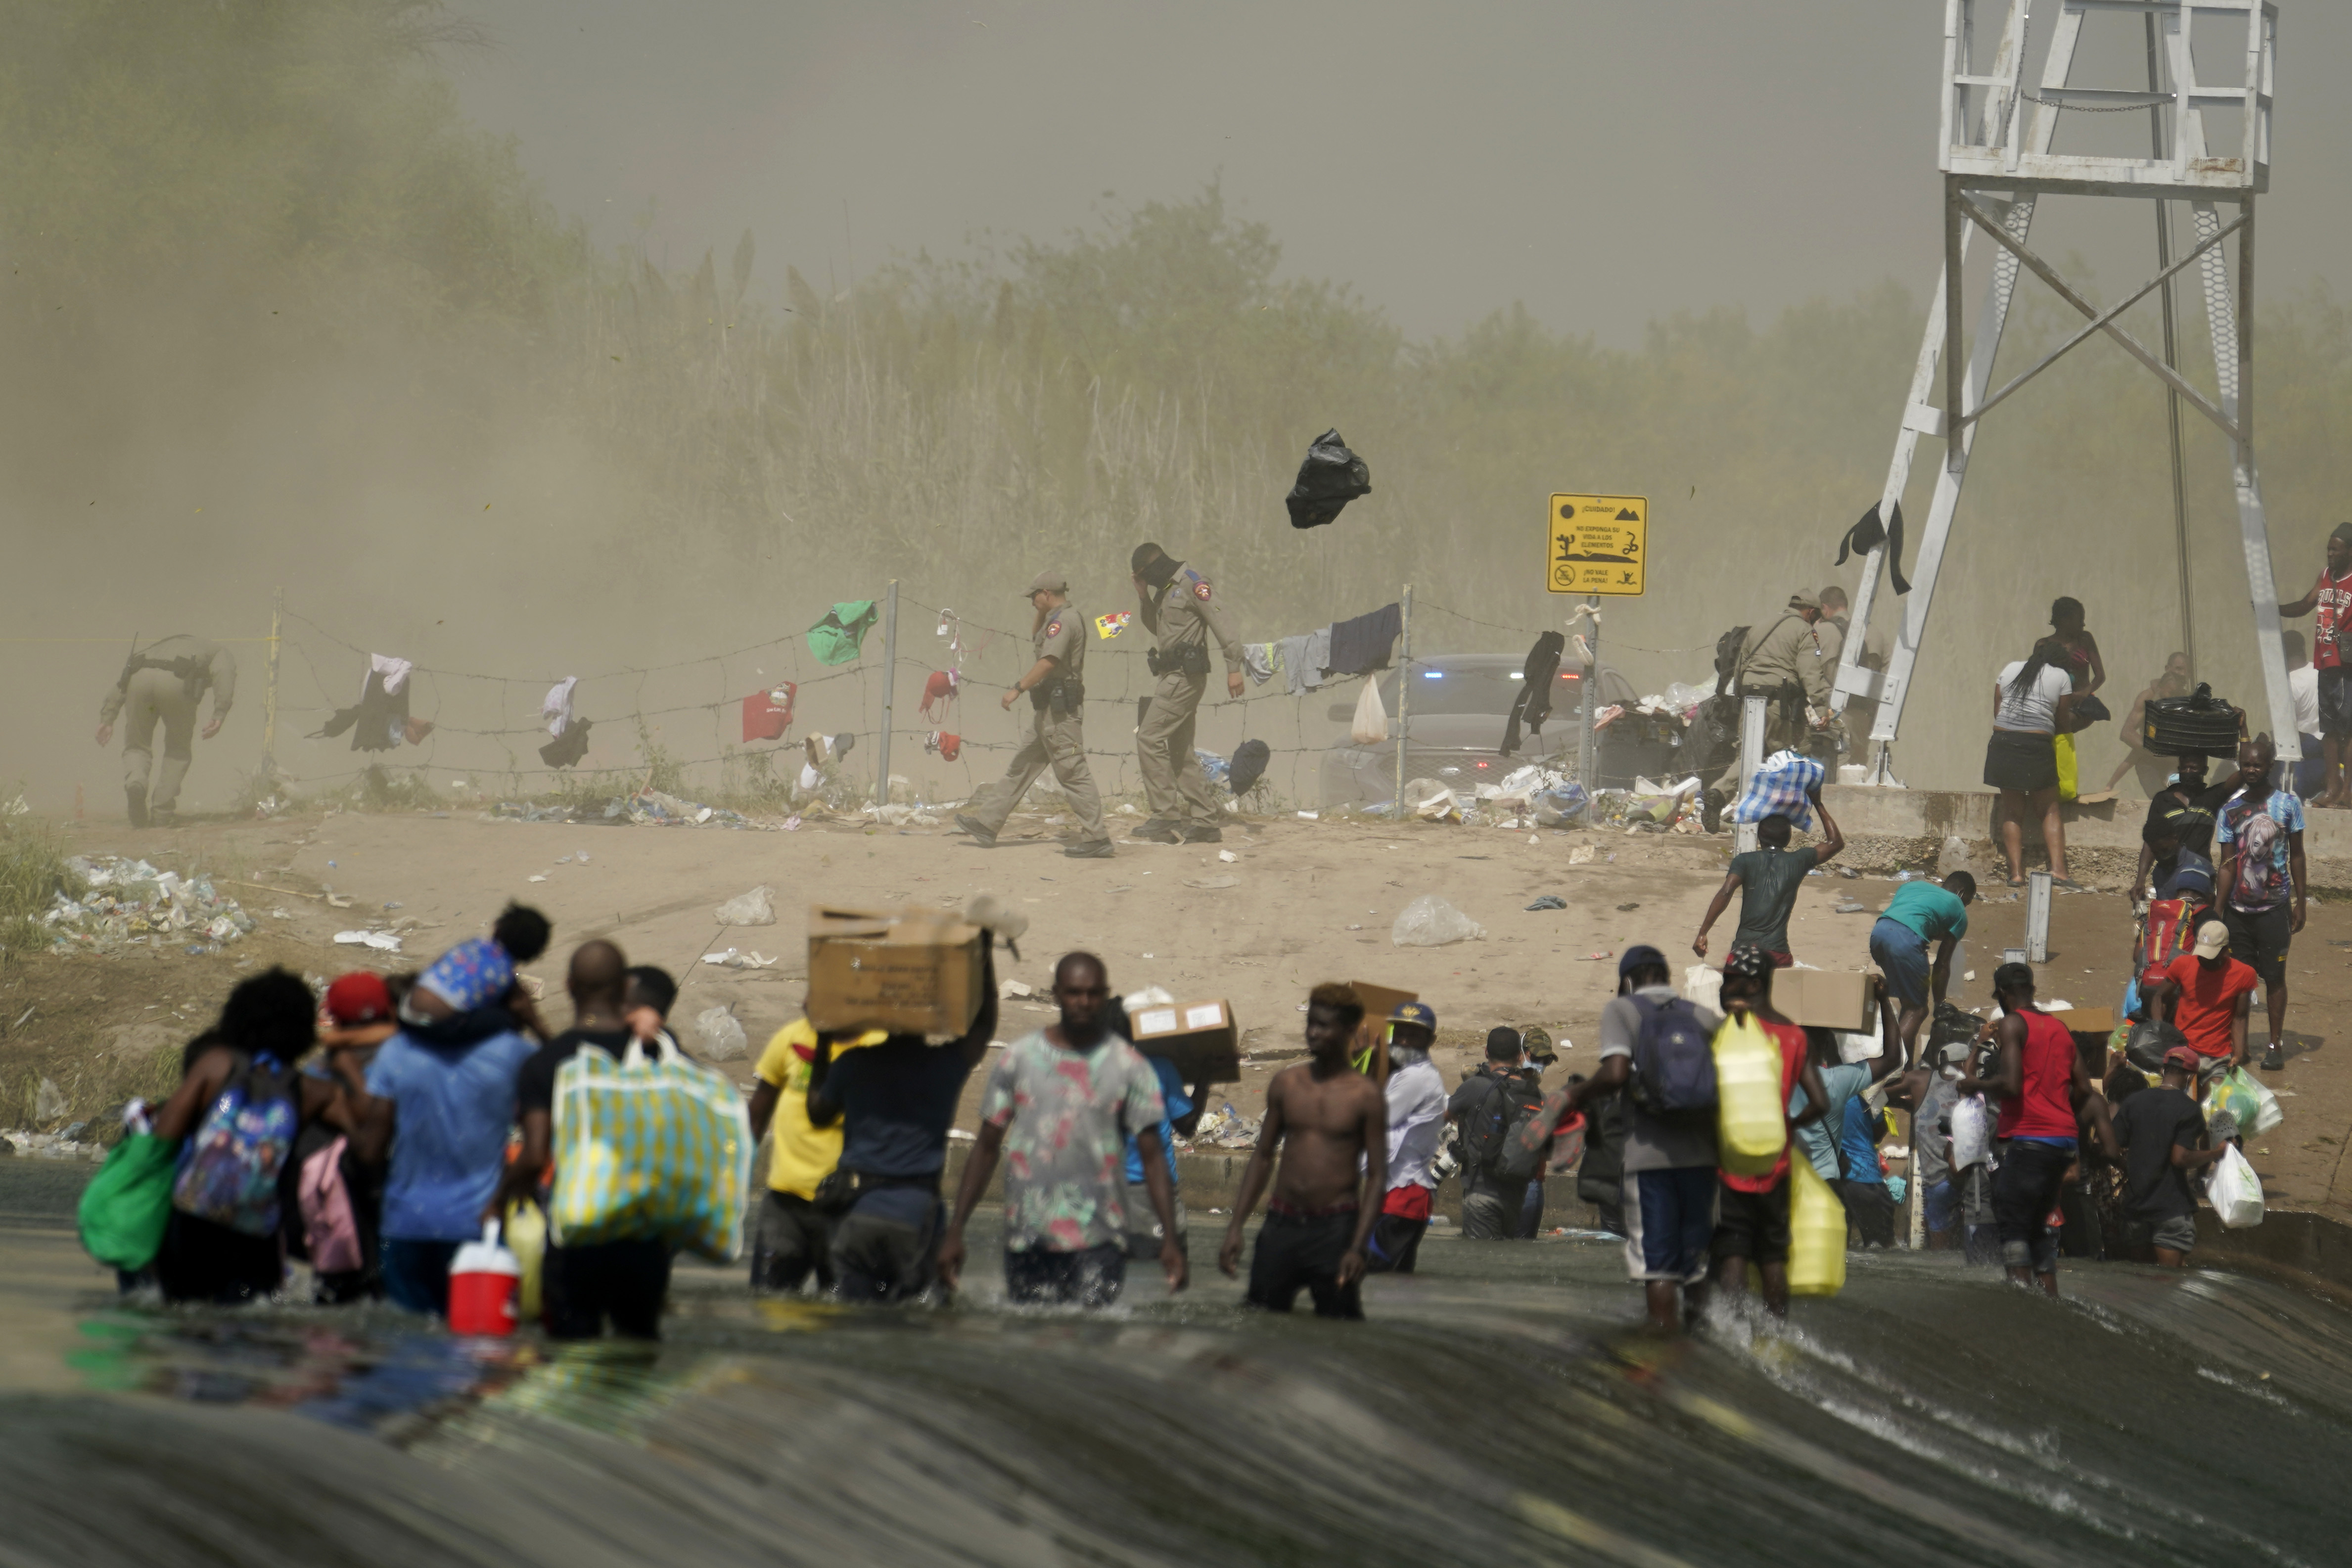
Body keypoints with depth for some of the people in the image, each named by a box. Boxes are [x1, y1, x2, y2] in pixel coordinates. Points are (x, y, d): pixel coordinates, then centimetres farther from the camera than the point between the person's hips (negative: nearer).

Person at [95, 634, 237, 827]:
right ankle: (161, 812, 9)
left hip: (139, 680, 3)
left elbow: (121, 683, 27)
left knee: (137, 748, 17)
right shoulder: (220, 654, 33)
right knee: (179, 750, 20)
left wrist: (107, 719, 16)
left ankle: (135, 782, -15)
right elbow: (223, 674, 7)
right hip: (177, 683, -3)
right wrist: (219, 715, -5)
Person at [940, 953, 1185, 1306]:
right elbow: (987, 1148, 12)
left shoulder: (1130, 1068, 5)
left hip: (1098, 1239, -2)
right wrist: (955, 1231, 7)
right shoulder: (1019, 1058, 9)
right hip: (1027, 1236, 2)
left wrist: (1170, 1238, -6)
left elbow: (1153, 1155, 4)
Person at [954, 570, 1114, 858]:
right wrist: (1042, 615, 19)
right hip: (1048, 708, 11)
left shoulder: (1063, 620, -14)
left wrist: (1018, 689, -25)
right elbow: (1035, 639, 34)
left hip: (1060, 710, -11)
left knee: (1073, 773, -11)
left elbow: (1048, 662, -25)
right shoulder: (1064, 618, 18)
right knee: (1020, 769, 15)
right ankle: (987, 824, 20)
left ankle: (1096, 839, -13)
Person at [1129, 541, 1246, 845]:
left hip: (1186, 676, -10)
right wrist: (1144, 598, 13)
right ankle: (1206, 820, 13)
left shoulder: (1192, 585, -11)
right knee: (1180, 752, 11)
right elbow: (1155, 628, 28)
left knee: (1149, 738, -15)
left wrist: (1234, 667, -22)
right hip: (1172, 676, 10)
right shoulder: (1165, 589, 18)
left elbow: (1221, 624, -17)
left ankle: (1166, 815, -15)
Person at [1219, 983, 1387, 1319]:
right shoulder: (1286, 1084, 8)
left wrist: (1358, 1247, -14)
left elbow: (1377, 1176, -4)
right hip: (1281, 1224, 4)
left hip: (1335, 1228, -4)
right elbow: (1263, 1157, 15)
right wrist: (1235, 1227, 8)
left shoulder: (1364, 1095, -3)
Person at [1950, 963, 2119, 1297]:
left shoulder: (2011, 1025, -5)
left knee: (2013, 1226, -9)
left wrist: (1978, 1085, 0)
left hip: (2027, 1138, -8)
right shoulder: (2059, 1028, 18)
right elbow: (2084, 1089, 18)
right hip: (2066, 1138, 8)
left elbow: (2011, 1085, -16)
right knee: (2038, 1226, 18)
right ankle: (2051, 1299, 12)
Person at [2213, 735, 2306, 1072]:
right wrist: (2217, 910, -4)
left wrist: (2300, 902, 1)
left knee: (2274, 976, 1)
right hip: (2238, 907, 2)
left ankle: (2275, 1045, 9)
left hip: (2274, 907, -2)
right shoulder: (2231, 809, 2)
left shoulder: (2287, 803, -1)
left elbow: (2296, 856, 5)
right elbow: (2227, 864, 2)